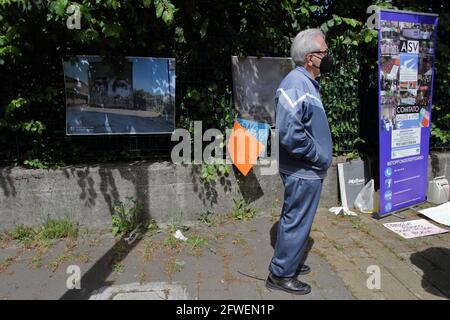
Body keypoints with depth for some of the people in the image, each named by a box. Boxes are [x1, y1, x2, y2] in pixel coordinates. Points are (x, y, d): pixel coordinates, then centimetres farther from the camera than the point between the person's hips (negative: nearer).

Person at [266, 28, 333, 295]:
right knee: (297, 222, 2)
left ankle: (291, 262, 38)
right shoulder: (296, 85, -21)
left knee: (296, 220, 21)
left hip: (309, 170, 10)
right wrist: (318, 156, -18)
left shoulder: (307, 83, 11)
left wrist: (321, 156, 12)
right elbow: (289, 133, -31)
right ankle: (281, 274, 19)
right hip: (303, 172, -10)